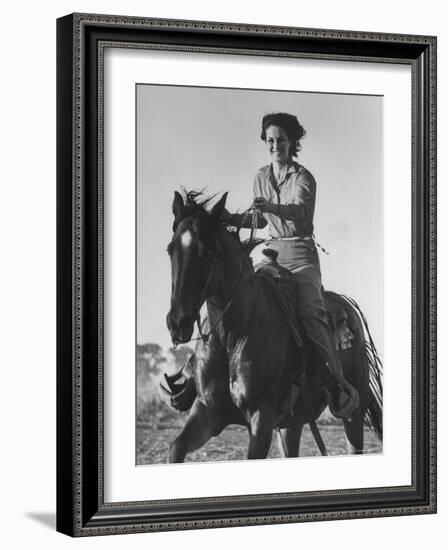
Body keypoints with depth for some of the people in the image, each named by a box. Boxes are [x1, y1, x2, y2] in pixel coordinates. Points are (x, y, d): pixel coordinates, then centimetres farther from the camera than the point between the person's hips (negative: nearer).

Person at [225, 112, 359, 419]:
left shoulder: (303, 178, -4)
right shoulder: (261, 178, 14)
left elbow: (298, 209, -23)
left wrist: (270, 207, -41)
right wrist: (234, 219, 6)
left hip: (300, 251, -6)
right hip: (271, 249, 6)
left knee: (311, 311, -24)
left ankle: (337, 384, -27)